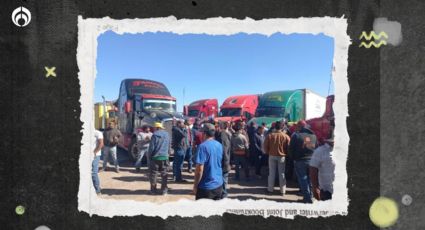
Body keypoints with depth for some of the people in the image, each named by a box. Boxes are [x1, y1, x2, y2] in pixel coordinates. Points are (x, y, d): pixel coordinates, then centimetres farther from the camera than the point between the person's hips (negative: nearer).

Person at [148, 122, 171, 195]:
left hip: (155, 157, -4)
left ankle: (153, 189, 12)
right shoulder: (167, 134, 8)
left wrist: (149, 156, 1)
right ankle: (164, 190, 10)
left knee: (153, 173, 8)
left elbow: (151, 147, -9)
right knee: (164, 174, 11)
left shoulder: (155, 135, -8)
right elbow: (169, 147, 14)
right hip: (165, 157, 4)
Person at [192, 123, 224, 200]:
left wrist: (195, 186, -10)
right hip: (219, 185, 6)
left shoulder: (203, 146, -18)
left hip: (206, 187, -6)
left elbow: (200, 169, -19)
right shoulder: (219, 145, 4)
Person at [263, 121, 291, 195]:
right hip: (282, 156, 0)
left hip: (272, 156, 1)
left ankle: (270, 189, 16)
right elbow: (288, 147, -2)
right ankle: (283, 190, 10)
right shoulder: (286, 136, -8)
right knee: (282, 173, 7)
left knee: (272, 173, 10)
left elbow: (265, 146, -2)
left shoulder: (269, 135, -6)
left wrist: (267, 152, 14)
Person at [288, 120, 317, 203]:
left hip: (300, 161, -4)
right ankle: (310, 197, 18)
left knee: (303, 179, 3)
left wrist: (293, 158, 6)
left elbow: (291, 149, -7)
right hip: (312, 160, 5)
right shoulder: (313, 135, 7)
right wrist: (313, 157, 14)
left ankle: (307, 197, 1)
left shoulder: (296, 135, -9)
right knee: (310, 179, 14)